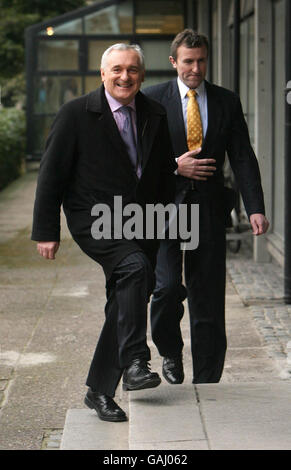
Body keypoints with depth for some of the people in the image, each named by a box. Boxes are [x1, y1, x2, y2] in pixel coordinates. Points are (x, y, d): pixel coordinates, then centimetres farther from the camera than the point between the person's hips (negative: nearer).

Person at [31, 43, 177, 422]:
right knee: (135, 266, -31)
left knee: (126, 305, 5)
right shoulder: (77, 114, -6)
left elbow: (166, 173, 17)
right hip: (94, 219, -5)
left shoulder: (155, 115, 7)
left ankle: (99, 390, 18)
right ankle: (134, 363, -24)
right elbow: (52, 173, -5)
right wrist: (46, 231, -6)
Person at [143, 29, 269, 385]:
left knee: (208, 298, 3)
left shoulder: (227, 102, 7)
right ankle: (170, 351, 13)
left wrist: (255, 208, -9)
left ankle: (205, 384, 13)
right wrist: (174, 166, -13)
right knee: (168, 285, -17)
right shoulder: (152, 99, 3)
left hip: (208, 208, 2)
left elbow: (243, 158, 3)